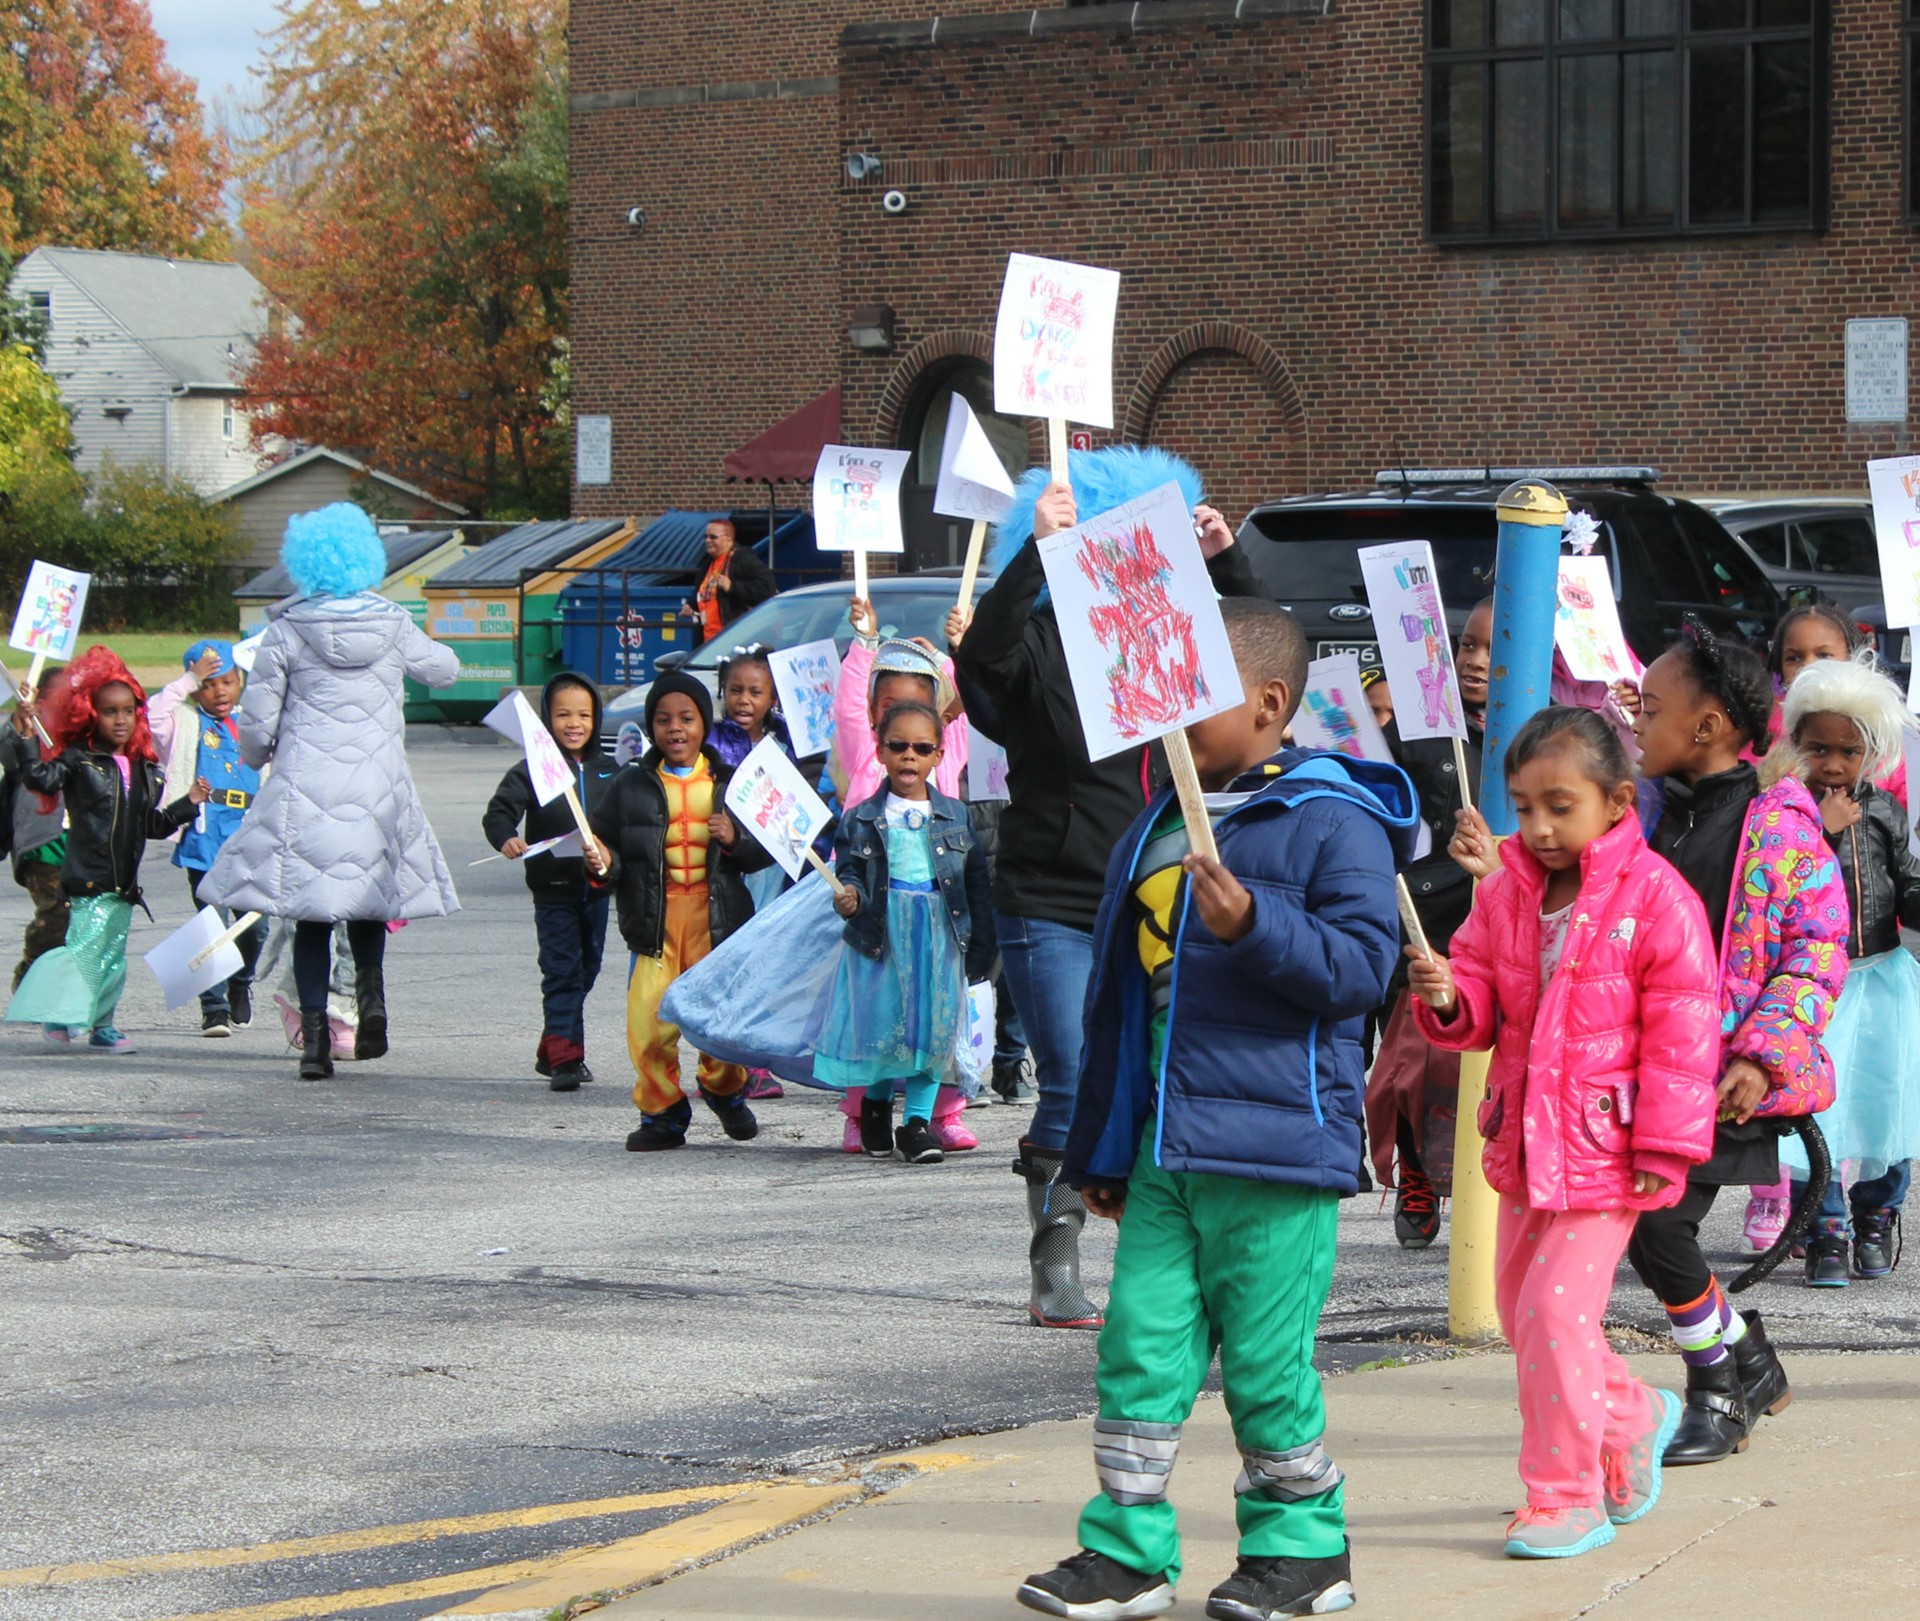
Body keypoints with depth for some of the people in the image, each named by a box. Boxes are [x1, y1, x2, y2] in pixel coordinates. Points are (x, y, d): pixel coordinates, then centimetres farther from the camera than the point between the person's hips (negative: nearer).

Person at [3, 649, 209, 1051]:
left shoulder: (144, 769, 15)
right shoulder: (78, 761, -3)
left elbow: (152, 825, 23)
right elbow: (40, 777, -20)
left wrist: (188, 803, 16)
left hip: (123, 882, 6)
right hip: (89, 878, -6)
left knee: (114, 957, 9)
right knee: (85, 947, -17)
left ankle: (101, 1027, 16)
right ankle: (60, 1015, -11)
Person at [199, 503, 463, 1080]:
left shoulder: (287, 628, -5)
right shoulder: (393, 624, 1)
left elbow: (257, 718, -2)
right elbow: (443, 669, 20)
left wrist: (257, 758, 19)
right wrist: (424, 649, 40)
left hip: (305, 788, -1)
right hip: (381, 789, 2)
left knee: (311, 914, 6)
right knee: (368, 900, 20)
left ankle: (315, 1033, -1)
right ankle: (370, 988, -4)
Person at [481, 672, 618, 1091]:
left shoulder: (607, 772, 8)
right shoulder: (532, 770, -6)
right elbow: (499, 811, -15)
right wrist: (505, 838, -34)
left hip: (596, 887, 5)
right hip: (553, 887, -5)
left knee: (586, 969, 13)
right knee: (561, 970, -9)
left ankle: (553, 1051, 26)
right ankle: (564, 1056, -9)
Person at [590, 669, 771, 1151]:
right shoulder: (630, 785, 7)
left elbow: (768, 849, 10)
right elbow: (606, 839, 10)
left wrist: (736, 841, -10)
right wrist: (605, 863, -11)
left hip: (717, 913, 0)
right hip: (654, 916, 0)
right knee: (648, 1021, -8)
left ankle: (726, 1091, 29)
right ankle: (663, 1112, 11)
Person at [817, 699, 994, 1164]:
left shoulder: (955, 817, 7)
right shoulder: (861, 819, 4)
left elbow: (977, 886, 9)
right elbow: (850, 872, -1)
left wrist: (980, 949, 5)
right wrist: (849, 896, -25)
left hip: (941, 938, 1)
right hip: (881, 936, -1)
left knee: (933, 1028, -1)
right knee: (881, 1024, 2)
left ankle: (918, 1121, 7)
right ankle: (877, 1104, 27)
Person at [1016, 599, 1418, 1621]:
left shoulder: (1332, 821, -7)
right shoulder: (1159, 827, 16)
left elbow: (1362, 965, -13)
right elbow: (1120, 990, 21)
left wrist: (1256, 925, -27)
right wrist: (1100, 1148, 22)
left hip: (1275, 1138, -7)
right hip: (1162, 1139, 7)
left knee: (1266, 1353, 0)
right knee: (1142, 1336, 4)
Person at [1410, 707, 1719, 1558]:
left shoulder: (1656, 899, -11)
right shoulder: (1504, 894, 6)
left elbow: (1682, 1032, -10)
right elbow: (1484, 1005, 11)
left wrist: (1665, 1149, -12)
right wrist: (1447, 1001, -14)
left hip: (1604, 1147, -7)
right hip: (1524, 1139, 7)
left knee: (1556, 1310, -11)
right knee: (1519, 1309, 16)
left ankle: (1566, 1495, 2)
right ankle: (1632, 1416, 40)